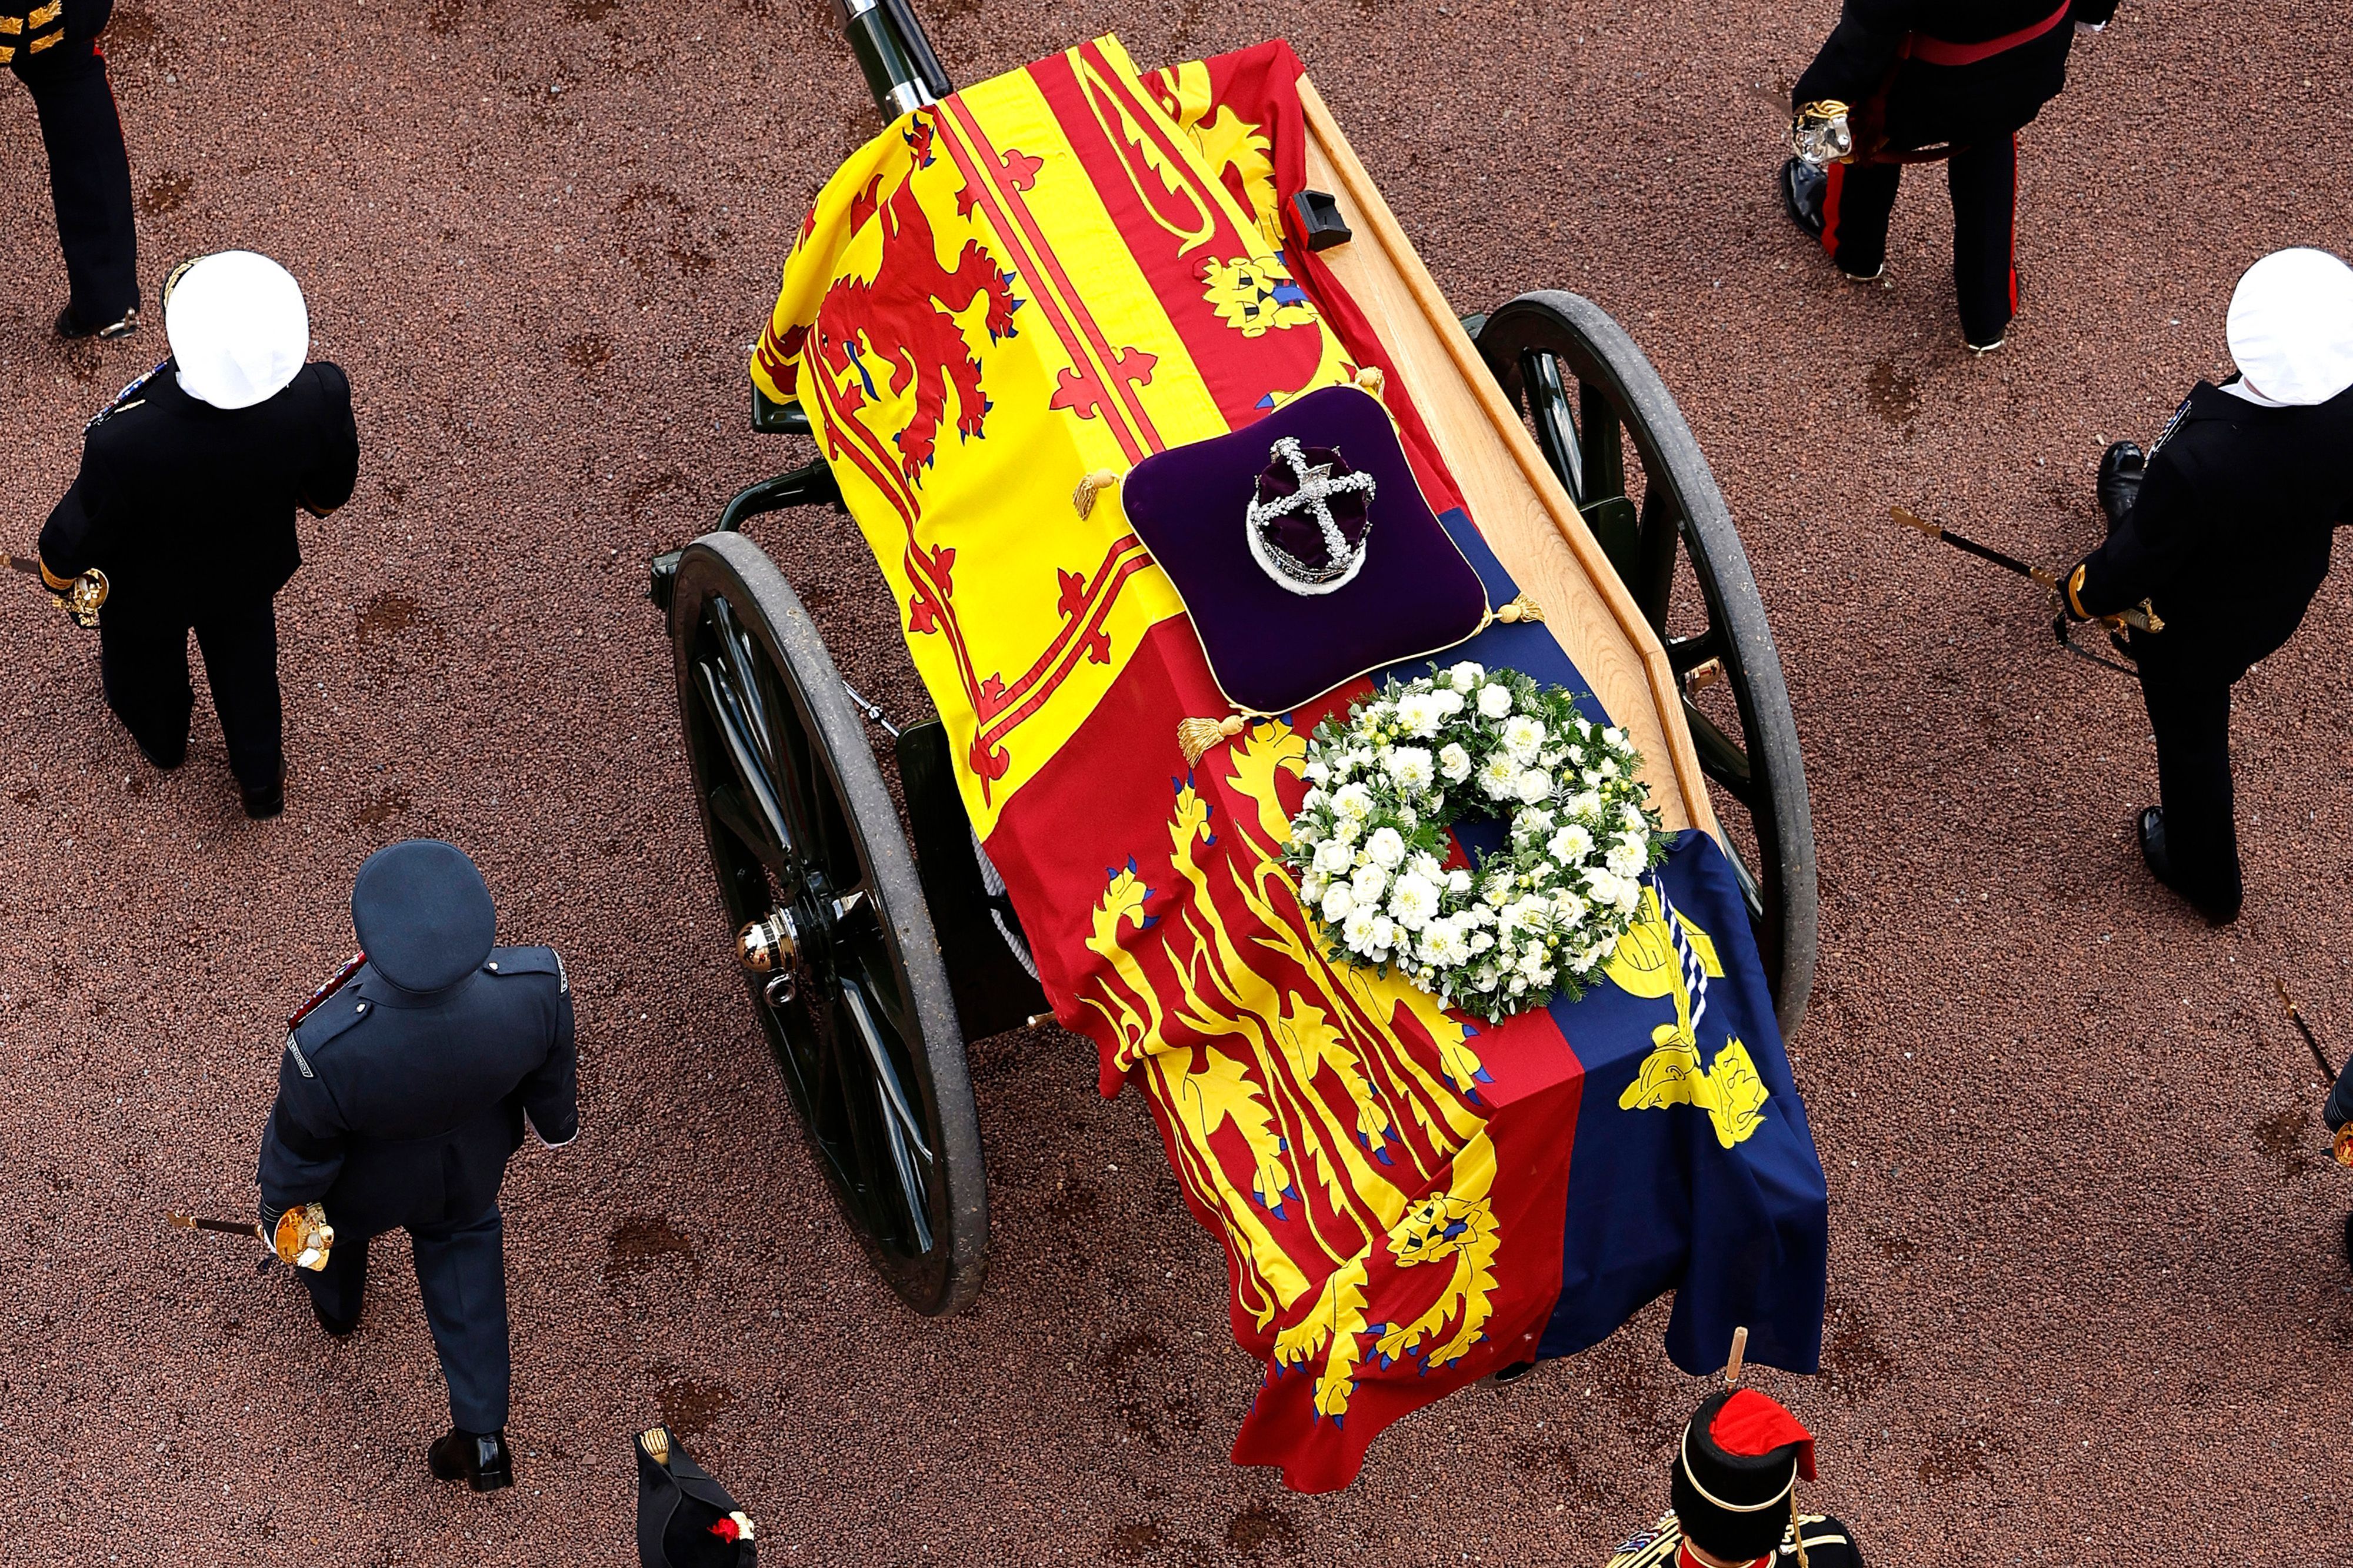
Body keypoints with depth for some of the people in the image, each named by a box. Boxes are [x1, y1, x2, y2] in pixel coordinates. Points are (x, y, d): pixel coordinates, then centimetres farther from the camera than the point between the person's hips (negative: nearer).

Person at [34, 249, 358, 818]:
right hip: (251, 573, 1)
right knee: (245, 663, 34)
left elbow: (76, 539, -25)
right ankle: (262, 779, 57)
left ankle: (162, 740, 65)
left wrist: (56, 570, -1)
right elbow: (329, 493, -15)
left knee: (146, 663, 34)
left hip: (149, 595, -1)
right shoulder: (321, 395, -39)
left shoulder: (124, 445, -46)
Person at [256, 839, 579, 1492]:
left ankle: (336, 1301, 69)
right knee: (462, 1242, 35)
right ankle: (482, 1437, 41)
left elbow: (302, 1150, -23)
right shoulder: (535, 987, -39)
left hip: (371, 1185, -2)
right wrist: (557, 1120, 10)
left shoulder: (328, 1050, -46)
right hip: (472, 1165, 2)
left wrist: (278, 1206, 1)